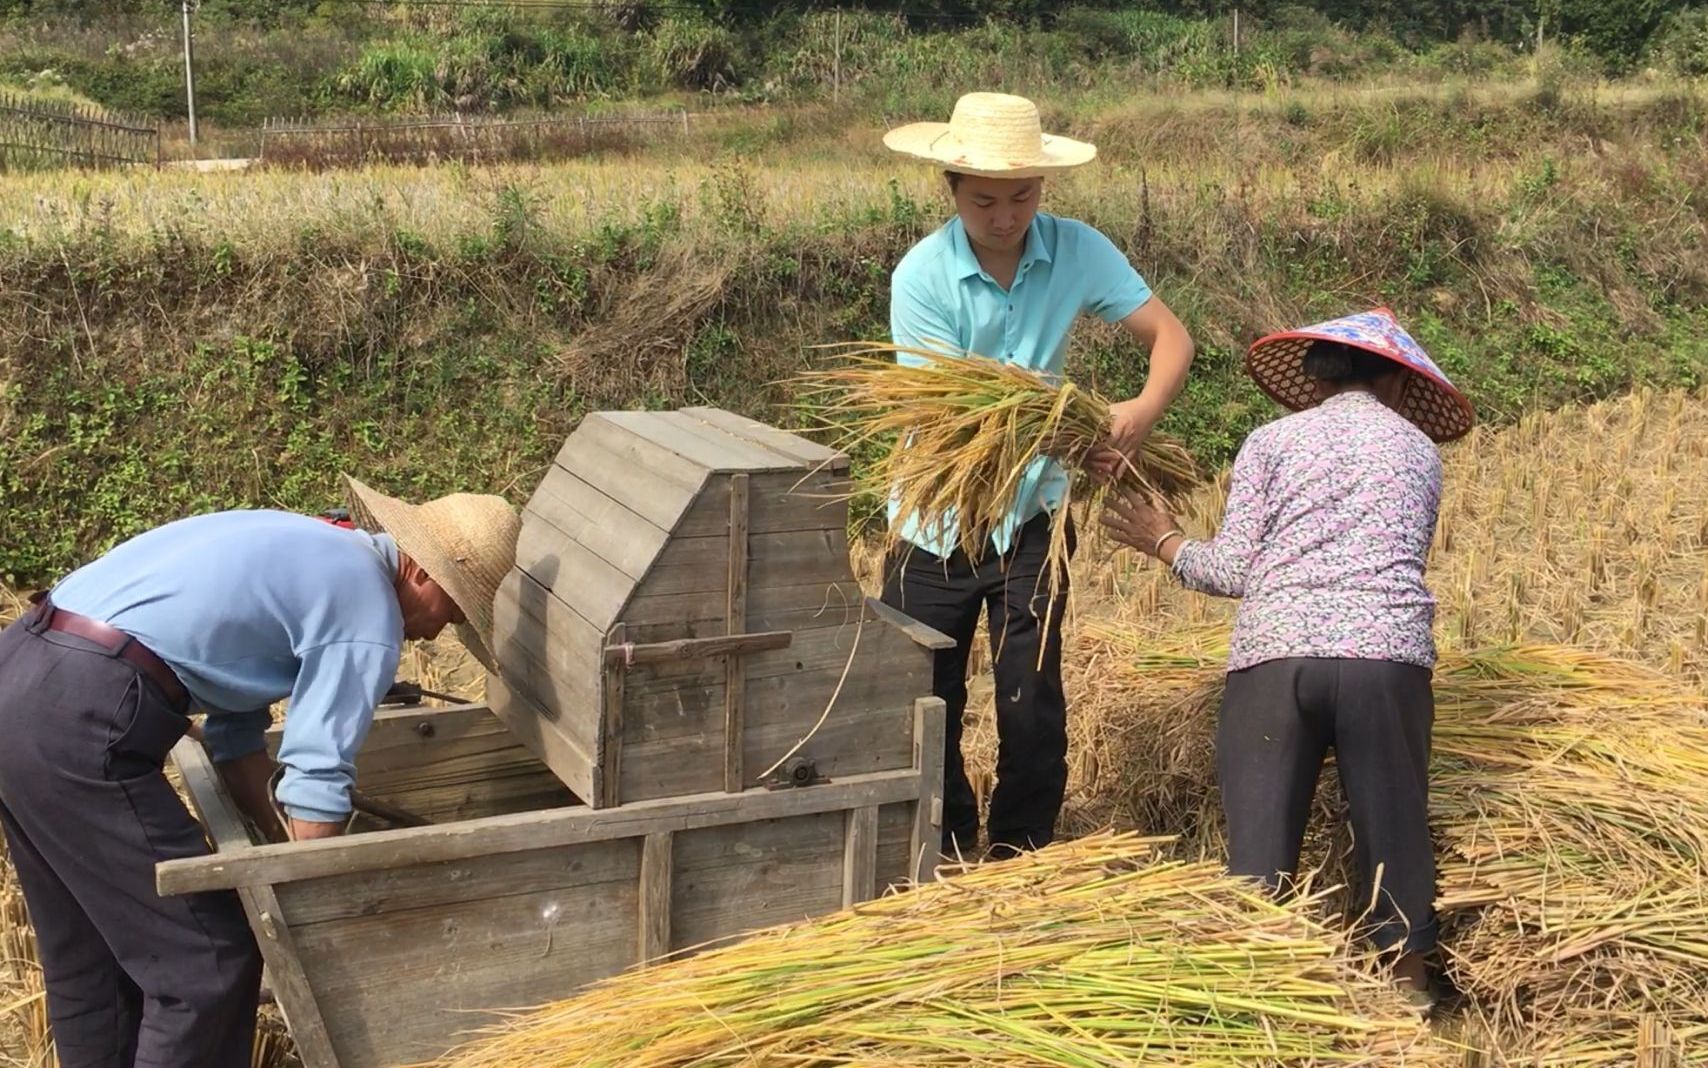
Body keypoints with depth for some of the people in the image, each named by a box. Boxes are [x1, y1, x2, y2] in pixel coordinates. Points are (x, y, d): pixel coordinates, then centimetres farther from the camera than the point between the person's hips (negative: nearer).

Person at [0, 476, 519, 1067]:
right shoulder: (370, 613, -7)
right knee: (207, 964, -3)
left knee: (87, 965, 21)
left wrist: (276, 843, 27)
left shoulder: (308, 551, 22)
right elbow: (317, 777, -10)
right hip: (80, 721, -10)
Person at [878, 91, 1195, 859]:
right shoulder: (921, 276, -16)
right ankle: (948, 861, 33)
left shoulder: (1076, 250, -9)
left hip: (1029, 516, 1)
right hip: (937, 520, -1)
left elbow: (1171, 336, -9)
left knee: (1033, 708, 0)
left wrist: (1143, 411, -30)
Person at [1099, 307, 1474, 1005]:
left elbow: (1233, 571, 6)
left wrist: (1165, 544, 22)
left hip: (1274, 655, -1)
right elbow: (1406, 562, 20)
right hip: (1388, 657, 2)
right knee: (1395, 836, 12)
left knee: (1260, 850, 2)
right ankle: (1410, 989, 22)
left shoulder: (1272, 441, 12)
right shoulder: (1419, 450, 19)